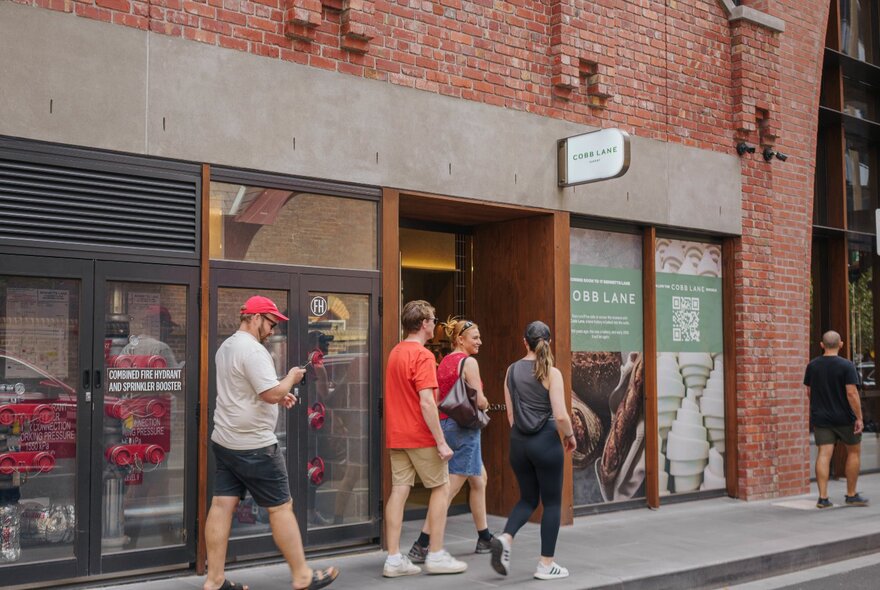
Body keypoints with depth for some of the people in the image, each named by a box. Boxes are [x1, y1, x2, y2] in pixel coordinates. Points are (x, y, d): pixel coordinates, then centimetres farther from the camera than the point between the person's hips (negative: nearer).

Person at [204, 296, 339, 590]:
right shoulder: (253, 349, -18)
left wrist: (278, 396, 13)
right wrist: (291, 377, -5)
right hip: (253, 446, -9)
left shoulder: (226, 346, 13)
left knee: (222, 505, 7)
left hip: (224, 441, 9)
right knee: (281, 507, 0)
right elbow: (272, 393, -24)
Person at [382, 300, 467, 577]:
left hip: (397, 436, 8)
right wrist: (442, 442, -19)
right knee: (441, 488, 5)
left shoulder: (395, 352, 12)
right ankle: (436, 556, 8)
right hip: (421, 436, -8)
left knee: (399, 490, 6)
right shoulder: (423, 355, -15)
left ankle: (394, 559, 5)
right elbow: (426, 402, -22)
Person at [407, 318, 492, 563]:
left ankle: (484, 539, 29)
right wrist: (485, 404, 7)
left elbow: (438, 397, 12)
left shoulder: (444, 362, 13)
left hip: (445, 423, 9)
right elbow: (480, 401, -16)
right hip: (463, 426, -9)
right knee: (450, 489, -7)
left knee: (479, 480, 21)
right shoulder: (468, 362, -11)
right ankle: (421, 546, -9)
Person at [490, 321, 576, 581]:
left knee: (528, 498, 18)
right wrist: (570, 436, 2)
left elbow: (510, 414, 9)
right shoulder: (551, 373, -9)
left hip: (519, 442, 5)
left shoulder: (512, 371, 5)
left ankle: (505, 538, -7)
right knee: (552, 502, 8)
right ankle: (546, 565, 11)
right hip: (546, 442, -5)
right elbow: (560, 416, -16)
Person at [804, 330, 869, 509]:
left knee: (824, 454, 0)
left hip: (820, 418, 3)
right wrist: (859, 418, -13)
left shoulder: (812, 366, 2)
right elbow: (852, 393, -17)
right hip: (844, 418, -3)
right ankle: (851, 495, 17)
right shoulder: (846, 366, -12)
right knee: (854, 452, 13)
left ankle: (823, 497, -6)